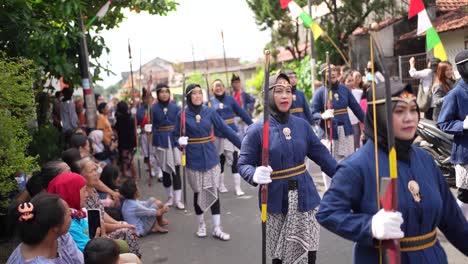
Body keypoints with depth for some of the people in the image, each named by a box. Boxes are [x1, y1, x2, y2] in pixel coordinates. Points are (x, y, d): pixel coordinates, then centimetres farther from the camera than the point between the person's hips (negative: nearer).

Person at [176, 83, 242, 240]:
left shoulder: (210, 112, -3)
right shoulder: (182, 115, -7)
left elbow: (225, 129, -2)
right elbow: (177, 135, 1)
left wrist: (243, 145, -5)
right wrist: (181, 142, -22)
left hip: (211, 157, 1)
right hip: (194, 159, -1)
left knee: (214, 192, 4)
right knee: (198, 192, 10)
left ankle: (217, 229, 14)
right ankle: (201, 225, 29)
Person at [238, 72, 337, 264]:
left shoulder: (302, 125, 4)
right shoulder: (256, 130, -8)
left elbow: (321, 154, 9)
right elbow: (243, 164, -6)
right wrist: (255, 175, -27)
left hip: (304, 198, 3)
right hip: (276, 202, -3)